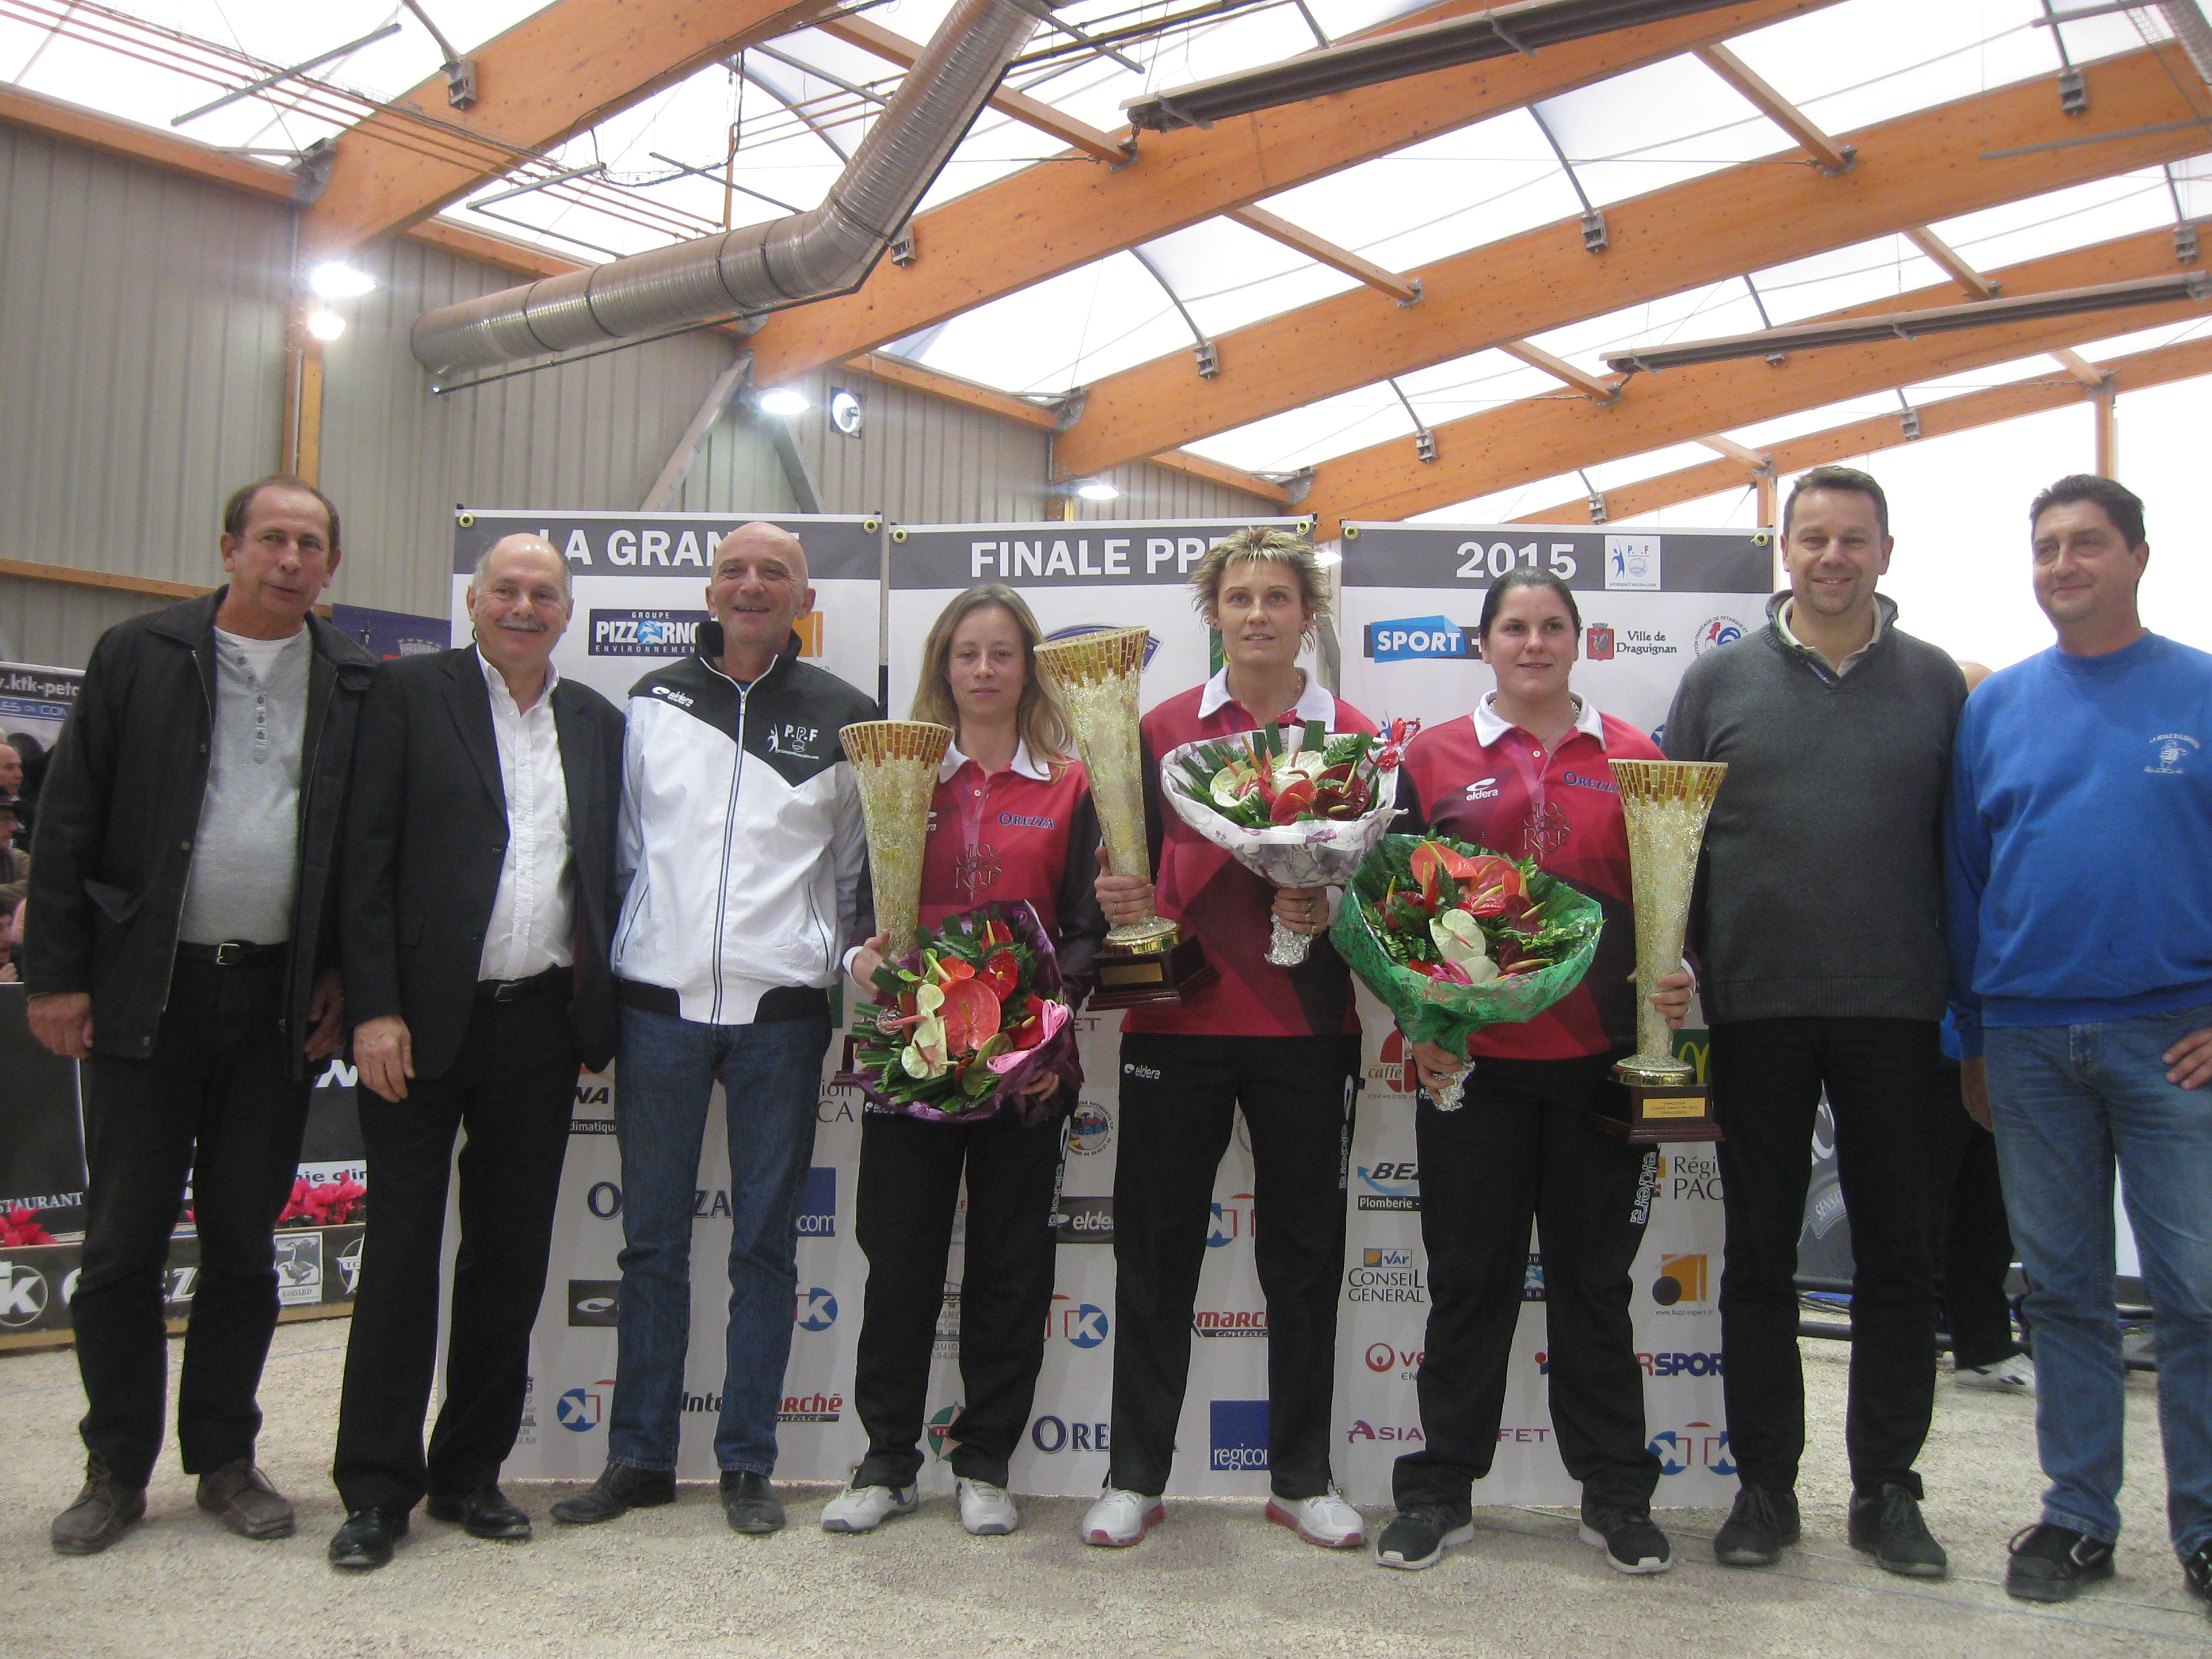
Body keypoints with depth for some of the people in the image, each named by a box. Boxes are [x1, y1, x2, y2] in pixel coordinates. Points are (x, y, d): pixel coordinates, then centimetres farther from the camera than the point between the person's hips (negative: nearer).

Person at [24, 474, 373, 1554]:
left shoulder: (356, 686, 6)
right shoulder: (140, 656, 2)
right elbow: (68, 823, 0)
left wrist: (345, 976, 0)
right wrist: (54, 974, -5)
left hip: (277, 1000, 1)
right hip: (147, 989, -1)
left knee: (244, 1243, 10)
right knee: (123, 1240, 6)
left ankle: (225, 1459, 22)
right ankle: (117, 1468, 20)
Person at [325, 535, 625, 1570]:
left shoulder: (597, 724, 11)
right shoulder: (410, 692, 0)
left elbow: (603, 873, 12)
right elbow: (365, 860, -5)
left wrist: (599, 1016, 4)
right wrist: (375, 1008, -12)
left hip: (541, 1021, 4)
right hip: (424, 1019, -3)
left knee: (511, 1253, 10)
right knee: (402, 1245, 4)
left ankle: (470, 1472, 23)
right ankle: (378, 1487, 15)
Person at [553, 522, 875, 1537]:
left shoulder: (842, 716, 6)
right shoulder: (654, 702, 10)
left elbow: (861, 864, 11)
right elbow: (621, 845, 13)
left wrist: (859, 963, 1)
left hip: (781, 1007, -1)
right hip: (659, 1000, 2)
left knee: (765, 1240, 5)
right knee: (652, 1238, 8)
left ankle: (748, 1462, 16)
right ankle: (639, 1455, 19)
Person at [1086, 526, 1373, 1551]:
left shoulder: (1354, 736, 4)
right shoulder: (1163, 728, 5)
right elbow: (1128, 868, 7)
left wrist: (1329, 912, -15)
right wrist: (1117, 903, -15)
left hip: (1306, 1025, 0)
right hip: (1177, 1016, 0)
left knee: (1304, 1253, 9)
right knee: (1156, 1247, 6)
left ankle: (1302, 1478, 24)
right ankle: (1135, 1475, 20)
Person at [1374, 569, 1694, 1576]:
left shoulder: (1634, 759, 7)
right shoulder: (1435, 759, 4)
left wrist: (1675, 982, -8)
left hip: (1601, 1058, 1)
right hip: (1471, 1060, -1)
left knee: (1595, 1279, 10)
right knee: (1469, 1278, 7)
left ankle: (1616, 1495, 22)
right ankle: (1441, 1490, 20)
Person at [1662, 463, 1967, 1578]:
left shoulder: (1935, 683, 7)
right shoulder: (1721, 680, 6)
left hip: (1897, 1013, 1)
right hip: (1756, 1011, 0)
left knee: (1897, 1255, 8)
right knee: (1759, 1255, 7)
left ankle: (1886, 1489, 21)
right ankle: (1764, 1484, 19)